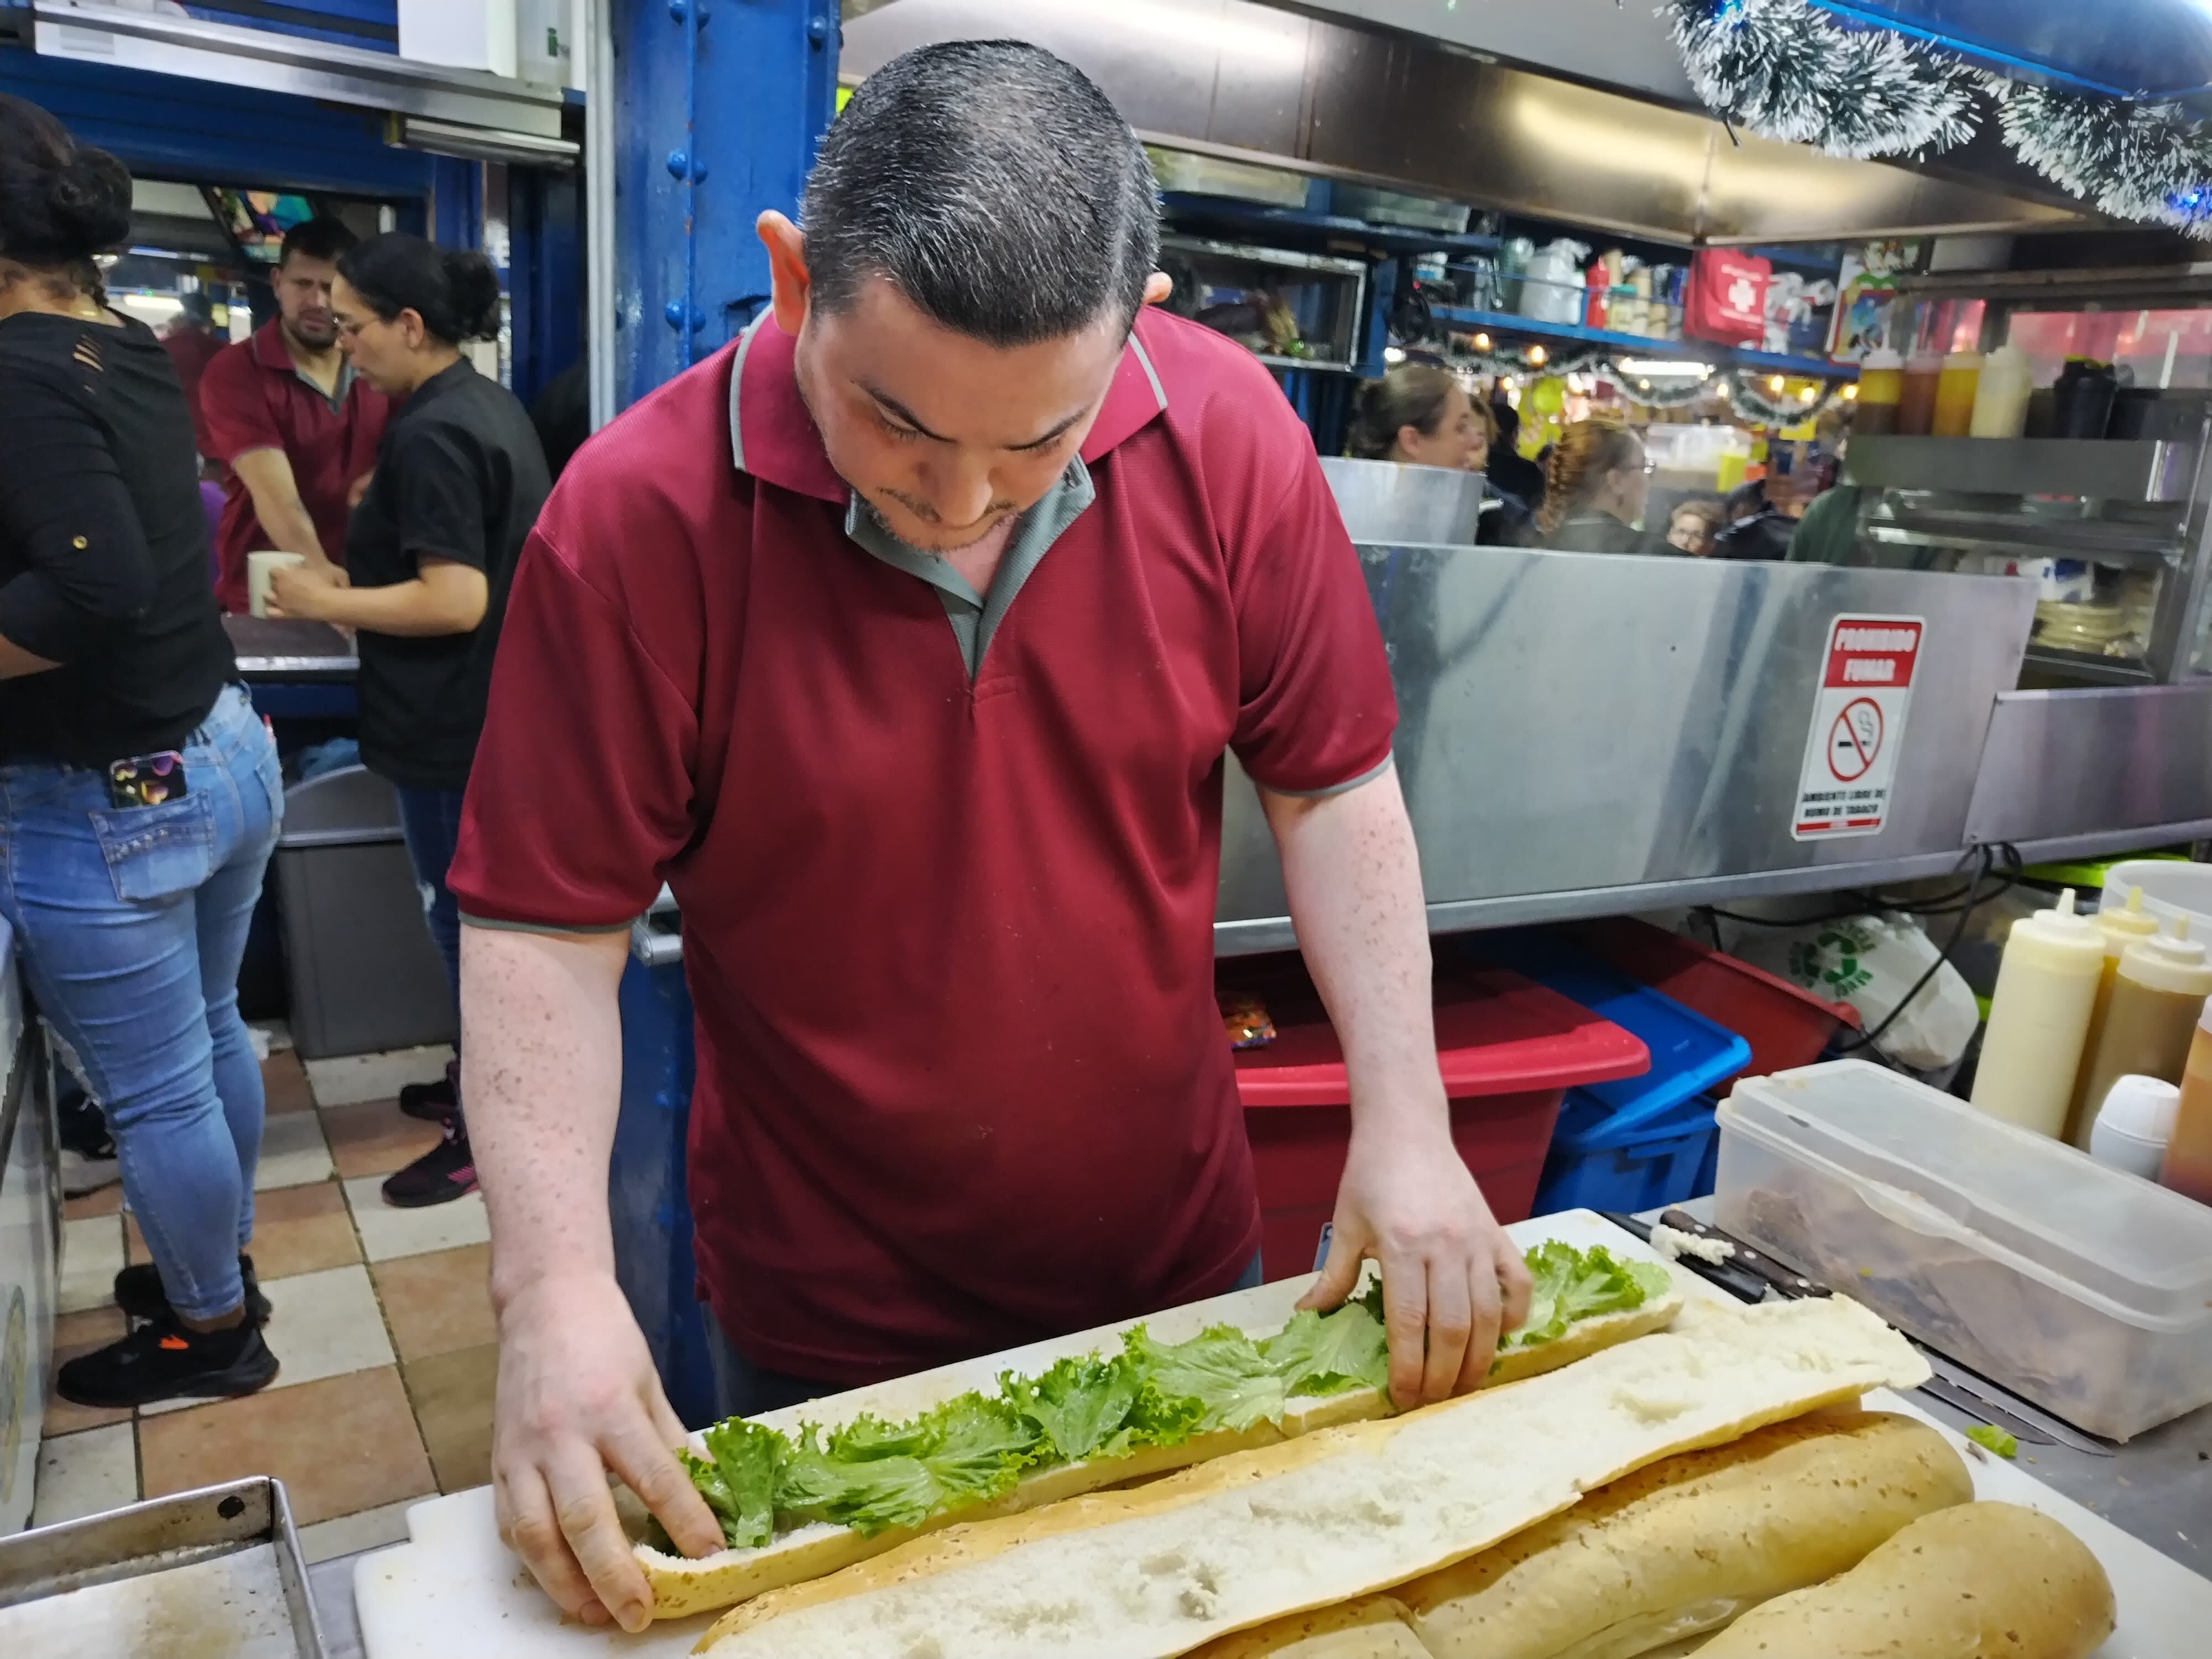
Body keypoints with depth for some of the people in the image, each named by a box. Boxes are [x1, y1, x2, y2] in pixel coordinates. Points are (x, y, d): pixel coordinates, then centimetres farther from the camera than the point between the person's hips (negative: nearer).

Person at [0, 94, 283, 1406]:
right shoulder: (130, 351, 7)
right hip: (228, 752, 9)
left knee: (154, 1092, 9)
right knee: (212, 1036, 22)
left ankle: (211, 1330, 28)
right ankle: (224, 1266, 42)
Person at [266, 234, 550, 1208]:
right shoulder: (490, 405, 10)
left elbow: (455, 602, -26)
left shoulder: (431, 436, -20)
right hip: (501, 710, 10)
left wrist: (327, 602, -15)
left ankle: (487, 1131, 15)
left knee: (466, 919, 2)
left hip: (458, 727, -10)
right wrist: (351, 584, 14)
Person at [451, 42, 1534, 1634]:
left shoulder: (1232, 435, -14)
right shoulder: (637, 514, -20)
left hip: (1181, 1255, 3)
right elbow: (545, 930, -15)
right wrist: (557, 1285, -23)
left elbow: (1333, 784, -6)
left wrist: (1405, 1119, -12)